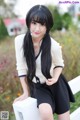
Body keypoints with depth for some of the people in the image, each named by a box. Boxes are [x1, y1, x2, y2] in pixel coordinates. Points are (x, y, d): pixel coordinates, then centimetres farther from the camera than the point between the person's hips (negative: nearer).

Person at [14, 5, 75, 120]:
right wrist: (26, 92, -6)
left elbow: (59, 65, -1)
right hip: (37, 86, 0)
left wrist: (55, 78, -20)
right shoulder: (20, 41, -17)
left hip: (56, 85, 0)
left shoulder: (54, 45, -21)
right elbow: (21, 67, -8)